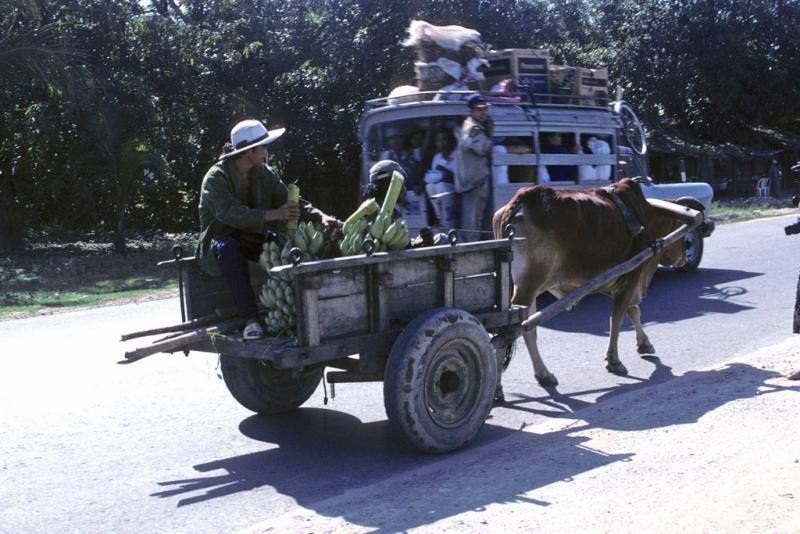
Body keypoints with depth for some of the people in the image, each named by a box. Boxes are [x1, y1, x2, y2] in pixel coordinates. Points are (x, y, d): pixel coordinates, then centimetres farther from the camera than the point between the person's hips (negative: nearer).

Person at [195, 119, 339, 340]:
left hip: (254, 239, 5)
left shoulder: (264, 173, 4)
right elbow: (229, 213, -32)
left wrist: (320, 217, -18)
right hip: (221, 240, -5)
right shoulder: (216, 178, -15)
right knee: (229, 248, -40)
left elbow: (290, 201, 1)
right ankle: (250, 318, -43)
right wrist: (272, 215, -42)